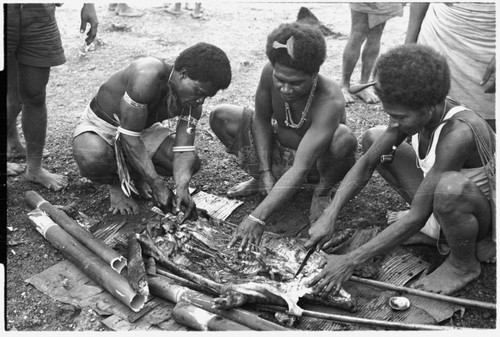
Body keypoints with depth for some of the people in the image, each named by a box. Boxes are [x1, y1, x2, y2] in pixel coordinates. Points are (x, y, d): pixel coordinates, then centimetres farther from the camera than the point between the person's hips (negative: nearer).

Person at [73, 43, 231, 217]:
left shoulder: (192, 101, -16)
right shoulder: (147, 77, -37)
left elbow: (183, 151, -18)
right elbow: (129, 136, -35)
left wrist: (182, 188, -37)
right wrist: (157, 185, -35)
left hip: (143, 129, 6)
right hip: (100, 125, -5)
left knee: (191, 163, -11)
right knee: (94, 162, -39)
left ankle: (135, 173, 14)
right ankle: (115, 183, -2)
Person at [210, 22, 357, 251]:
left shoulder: (330, 101, -37)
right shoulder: (270, 73, -24)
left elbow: (300, 170, -42)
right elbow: (261, 119, -7)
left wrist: (257, 218, -47)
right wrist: (265, 172, -15)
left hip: (315, 163, -4)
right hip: (277, 150, 4)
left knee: (344, 139, -39)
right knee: (220, 117, -13)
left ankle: (323, 190, -4)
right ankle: (261, 180, 7)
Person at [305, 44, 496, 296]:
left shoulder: (458, 134, -37)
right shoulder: (420, 111, -15)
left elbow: (416, 218, -35)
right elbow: (366, 164, -10)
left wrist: (351, 261, -32)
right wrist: (329, 216, -22)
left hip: (484, 213, -7)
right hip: (445, 202, 7)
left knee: (451, 186, -44)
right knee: (373, 138, -2)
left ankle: (464, 263, -8)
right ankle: (438, 230, 5)